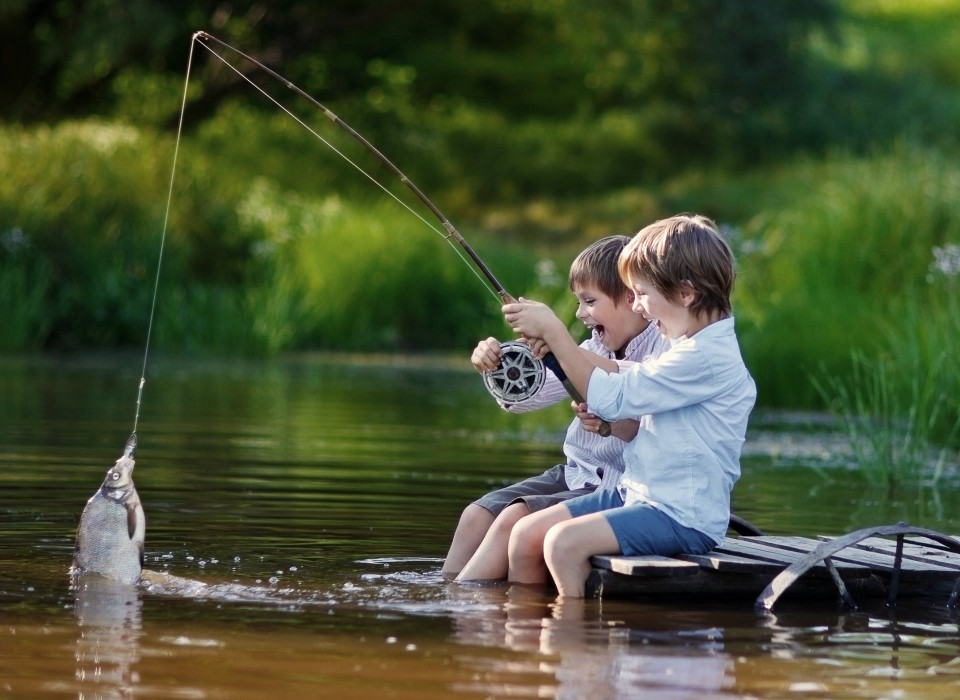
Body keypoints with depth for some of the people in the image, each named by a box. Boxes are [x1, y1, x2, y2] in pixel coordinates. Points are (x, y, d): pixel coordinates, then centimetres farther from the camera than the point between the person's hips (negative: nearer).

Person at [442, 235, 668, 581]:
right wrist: (494, 365, -15)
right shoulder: (592, 351, 9)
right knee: (478, 514, -6)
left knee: (515, 519, -22)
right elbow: (521, 396, 6)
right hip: (574, 475, 8)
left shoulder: (664, 352, -13)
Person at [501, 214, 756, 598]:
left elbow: (612, 397, -20)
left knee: (564, 541, -27)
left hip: (684, 518, -10)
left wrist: (553, 330, -13)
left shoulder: (707, 358, -19)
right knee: (526, 534, 0)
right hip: (637, 493, 10)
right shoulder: (688, 347, 14)